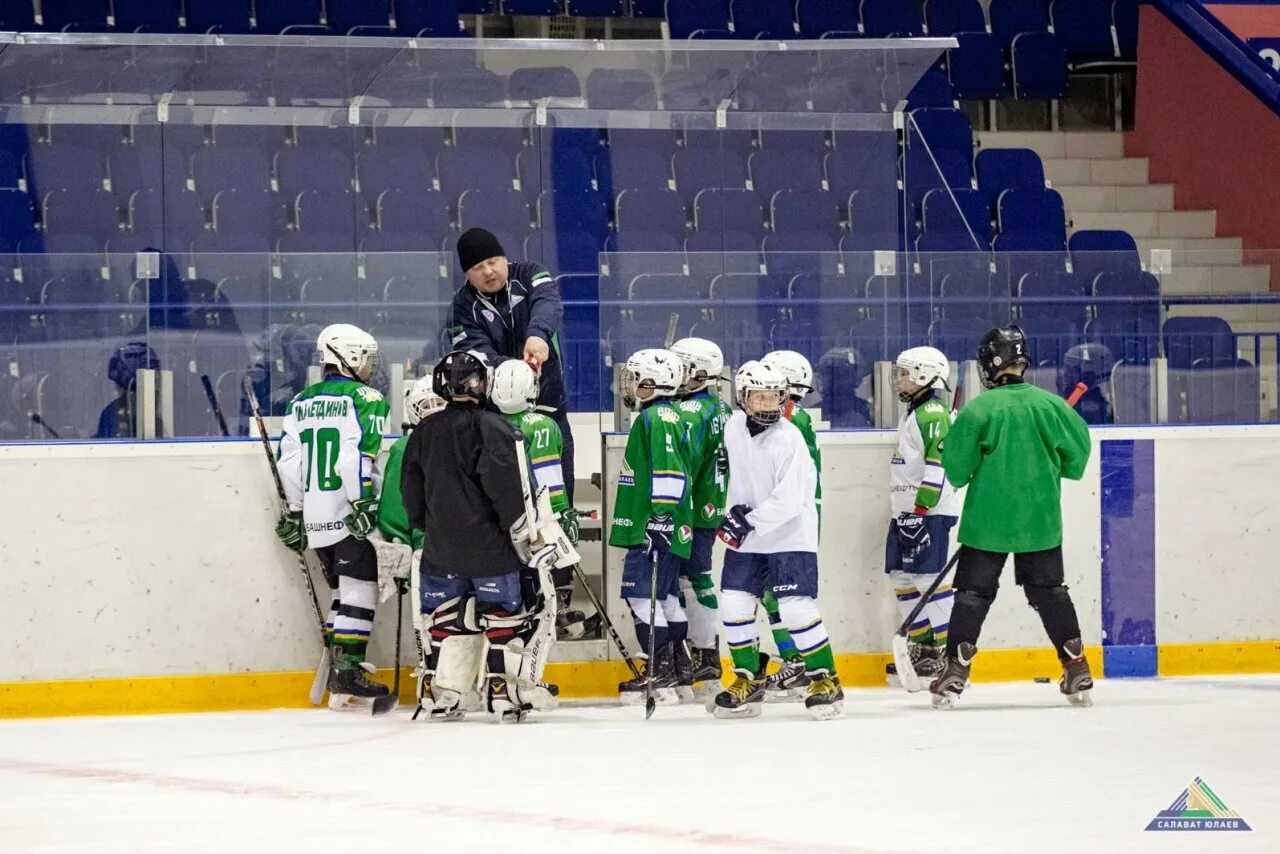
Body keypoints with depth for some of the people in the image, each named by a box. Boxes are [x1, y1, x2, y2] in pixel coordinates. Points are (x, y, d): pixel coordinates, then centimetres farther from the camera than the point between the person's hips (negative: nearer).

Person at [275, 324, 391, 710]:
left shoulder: (302, 402, 15)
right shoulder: (364, 399, -7)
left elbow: (288, 461, 13)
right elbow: (357, 457, -19)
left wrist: (294, 513, 17)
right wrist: (364, 504, -19)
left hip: (314, 517, 7)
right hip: (346, 515, -7)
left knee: (343, 589, 16)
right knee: (360, 589, -4)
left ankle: (337, 670, 14)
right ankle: (347, 669, -12)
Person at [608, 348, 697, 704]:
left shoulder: (655, 418, -13)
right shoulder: (666, 417, 20)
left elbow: (668, 470, -23)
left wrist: (661, 514, -26)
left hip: (654, 527, -11)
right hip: (659, 527, 11)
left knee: (642, 594, -10)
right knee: (664, 597, 14)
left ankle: (659, 672, -10)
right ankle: (680, 675, 18)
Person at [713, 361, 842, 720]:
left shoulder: (789, 439, -20)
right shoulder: (733, 428, 0)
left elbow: (789, 501, -24)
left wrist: (749, 521, -25)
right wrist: (736, 511, 8)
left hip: (790, 534, -6)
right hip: (747, 536, 6)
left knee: (797, 607, -13)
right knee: (734, 605, 2)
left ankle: (825, 680, 0)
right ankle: (749, 680, 16)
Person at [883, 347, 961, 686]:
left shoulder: (933, 414, -13)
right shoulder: (914, 414, 20)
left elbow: (937, 467, -21)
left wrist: (920, 510, -24)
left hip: (931, 512, -11)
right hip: (907, 512, 11)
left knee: (927, 577, -14)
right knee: (903, 578, 11)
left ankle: (948, 650, -13)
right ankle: (922, 646, 18)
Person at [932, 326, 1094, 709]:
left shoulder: (979, 409, -13)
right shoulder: (1048, 404, -4)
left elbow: (956, 467, -9)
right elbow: (1077, 451, 4)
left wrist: (963, 475, 14)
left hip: (987, 520, -3)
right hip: (1040, 520, 3)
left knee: (973, 591, 5)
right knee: (1048, 590, 13)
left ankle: (955, 671, -1)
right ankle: (1077, 670, 11)